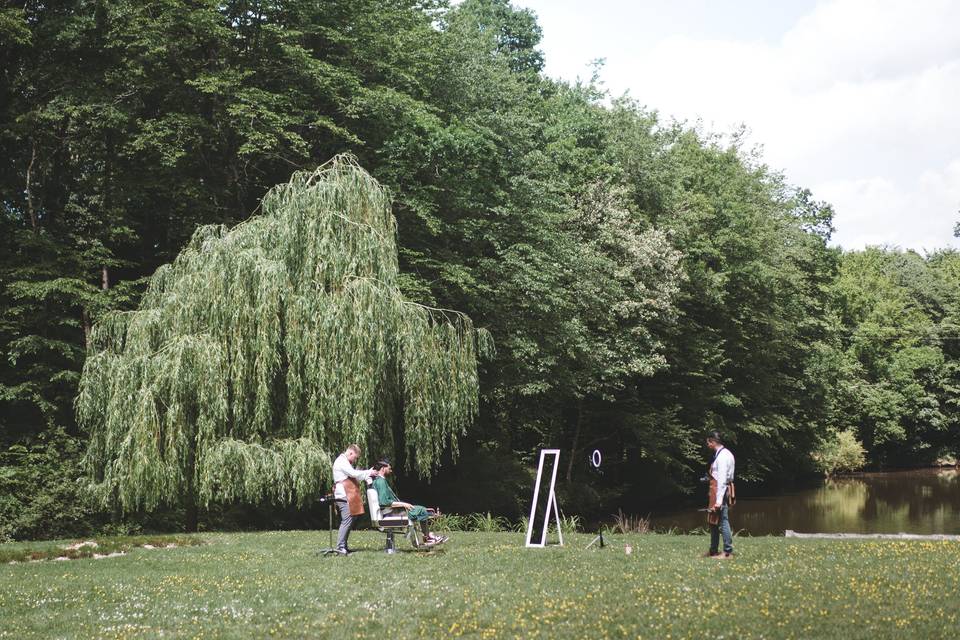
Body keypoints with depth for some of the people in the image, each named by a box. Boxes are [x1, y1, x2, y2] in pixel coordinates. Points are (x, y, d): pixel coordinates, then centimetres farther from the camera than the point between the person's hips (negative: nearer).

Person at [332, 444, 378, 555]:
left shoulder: (346, 462, 23)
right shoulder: (342, 461, -10)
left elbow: (354, 476, 23)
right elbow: (353, 473, -18)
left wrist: (367, 474, 12)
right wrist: (368, 473, -8)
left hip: (349, 496, 11)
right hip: (344, 496, -11)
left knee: (349, 521, 11)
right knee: (347, 521, -12)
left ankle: (343, 546, 14)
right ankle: (340, 547, -12)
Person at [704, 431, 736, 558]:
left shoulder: (722, 456, -17)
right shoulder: (723, 453, 13)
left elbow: (722, 479, -22)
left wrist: (719, 500, -23)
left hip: (721, 490, -11)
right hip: (716, 491, 11)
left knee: (723, 520, -6)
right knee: (713, 521, 16)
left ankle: (728, 552, -1)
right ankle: (713, 550, 25)